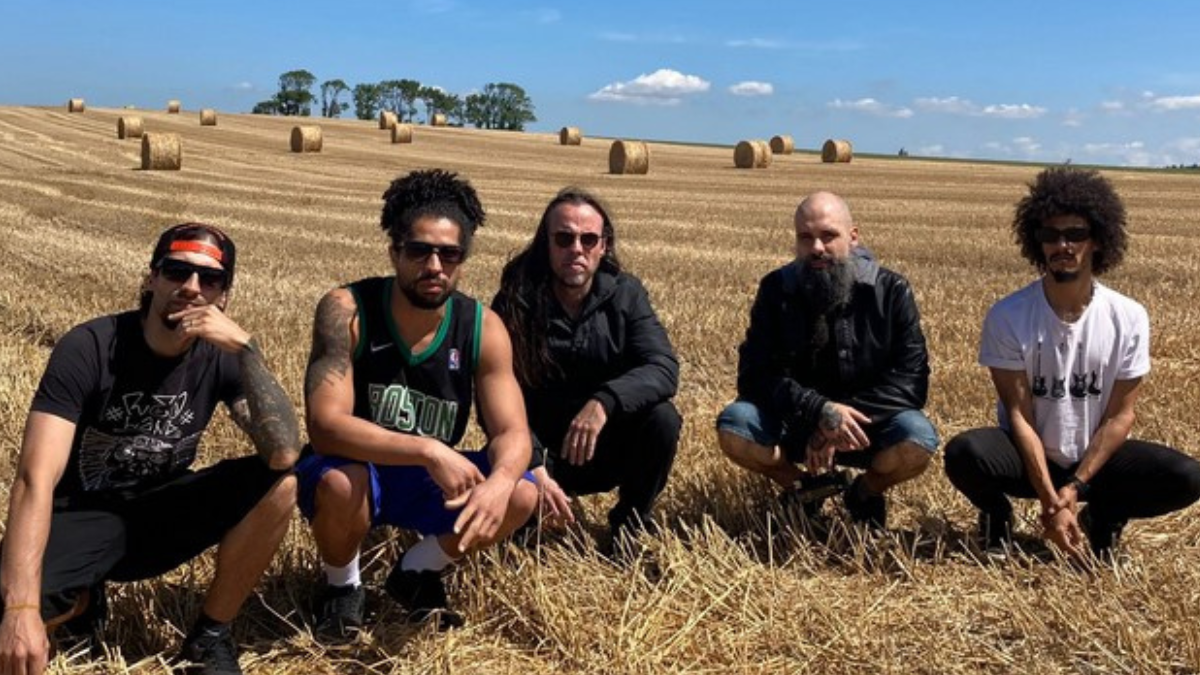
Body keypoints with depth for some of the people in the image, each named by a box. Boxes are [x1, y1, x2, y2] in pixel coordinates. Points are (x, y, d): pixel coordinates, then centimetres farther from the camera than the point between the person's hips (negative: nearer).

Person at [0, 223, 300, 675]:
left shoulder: (221, 356, -11)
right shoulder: (88, 348, -21)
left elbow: (284, 453, -26)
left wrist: (245, 347, -34)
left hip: (160, 512, 3)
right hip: (82, 516, -3)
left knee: (280, 485, -23)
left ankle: (209, 637, -5)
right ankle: (80, 597, 6)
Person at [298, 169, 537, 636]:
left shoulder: (483, 327, -13)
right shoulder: (346, 310, -23)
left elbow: (512, 432, -17)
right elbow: (325, 426, -33)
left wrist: (499, 481, -41)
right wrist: (429, 450, -43)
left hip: (426, 482, 3)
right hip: (354, 474, -3)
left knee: (522, 495, -20)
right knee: (339, 482, -37)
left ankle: (416, 573, 10)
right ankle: (342, 585, -1)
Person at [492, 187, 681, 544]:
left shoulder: (625, 293, -8)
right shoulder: (515, 302, -12)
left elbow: (664, 368, -21)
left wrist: (604, 401, -40)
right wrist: (532, 469, -31)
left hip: (608, 447, 2)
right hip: (539, 451, -2)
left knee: (662, 418, -27)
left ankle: (630, 521, -1)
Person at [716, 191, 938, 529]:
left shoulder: (891, 290, -10)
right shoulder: (776, 289, -7)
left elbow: (911, 377, -15)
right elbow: (755, 374, -15)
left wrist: (851, 418, -28)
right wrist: (819, 410, -31)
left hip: (867, 425, -1)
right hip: (795, 422, 1)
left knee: (918, 441, -32)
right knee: (733, 425, -27)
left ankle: (866, 491, 5)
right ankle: (801, 487, 5)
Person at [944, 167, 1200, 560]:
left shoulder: (1129, 318, -11)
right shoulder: (1008, 316, -17)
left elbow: (1119, 416, -8)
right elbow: (1019, 414, -16)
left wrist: (1074, 487, -17)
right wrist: (1049, 499, -22)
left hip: (1095, 458, 2)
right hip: (1029, 456, -2)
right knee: (964, 454, -33)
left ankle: (1104, 517, 8)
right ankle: (997, 513, 2)